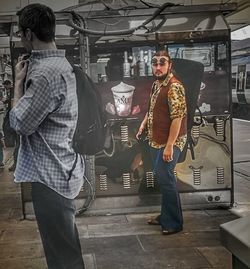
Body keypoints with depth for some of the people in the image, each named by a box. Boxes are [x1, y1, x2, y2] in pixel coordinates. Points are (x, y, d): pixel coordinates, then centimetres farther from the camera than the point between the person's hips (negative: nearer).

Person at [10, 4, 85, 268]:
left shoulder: (47, 72, -22)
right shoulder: (58, 63, 12)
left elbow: (20, 123, -19)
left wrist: (18, 82, -7)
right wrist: (26, 78, 7)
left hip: (50, 173, -10)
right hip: (57, 168, 10)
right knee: (65, 243, 23)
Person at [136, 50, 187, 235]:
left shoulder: (174, 86, -17)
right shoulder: (156, 85, 12)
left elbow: (177, 117, -22)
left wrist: (169, 146, -25)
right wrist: (143, 126, 12)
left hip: (169, 143, -9)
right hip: (156, 141, 9)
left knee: (166, 179, -6)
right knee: (162, 178, 15)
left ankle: (174, 223, 6)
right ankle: (166, 216, 28)